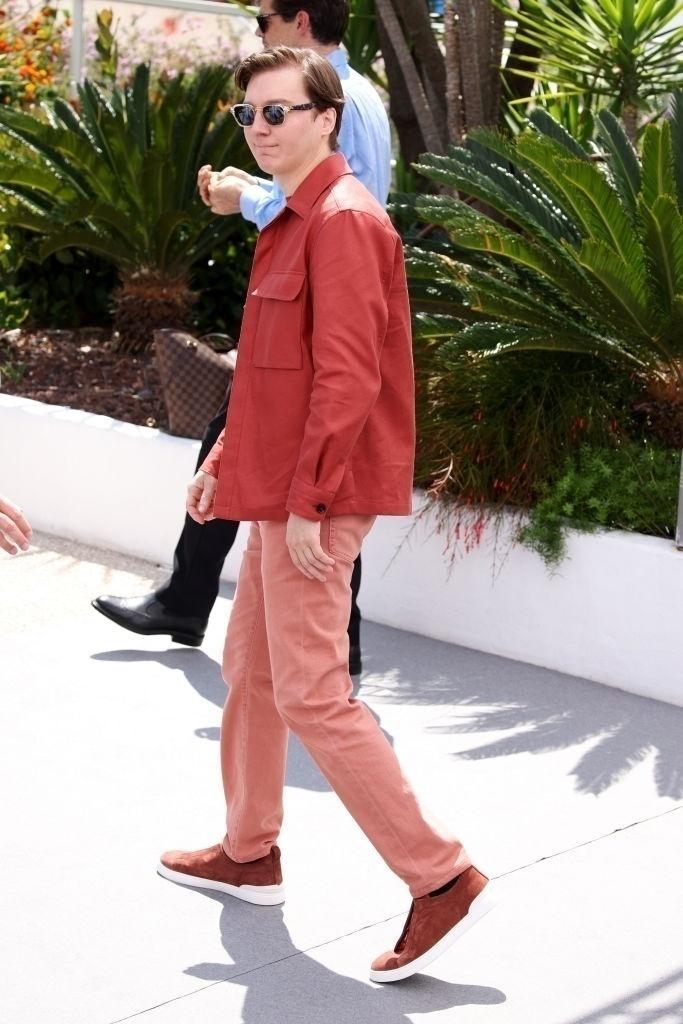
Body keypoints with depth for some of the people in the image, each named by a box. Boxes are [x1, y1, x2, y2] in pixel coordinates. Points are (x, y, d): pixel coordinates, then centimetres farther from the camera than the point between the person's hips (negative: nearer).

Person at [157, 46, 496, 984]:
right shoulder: (297, 221, 15)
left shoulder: (342, 219, -17)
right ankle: (249, 854, 35)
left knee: (312, 696, -9)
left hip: (317, 499, -10)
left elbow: (346, 377, -23)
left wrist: (305, 501, -23)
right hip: (282, 489, 10)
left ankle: (443, 879, -4)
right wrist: (227, 460, 22)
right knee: (250, 669, 20)